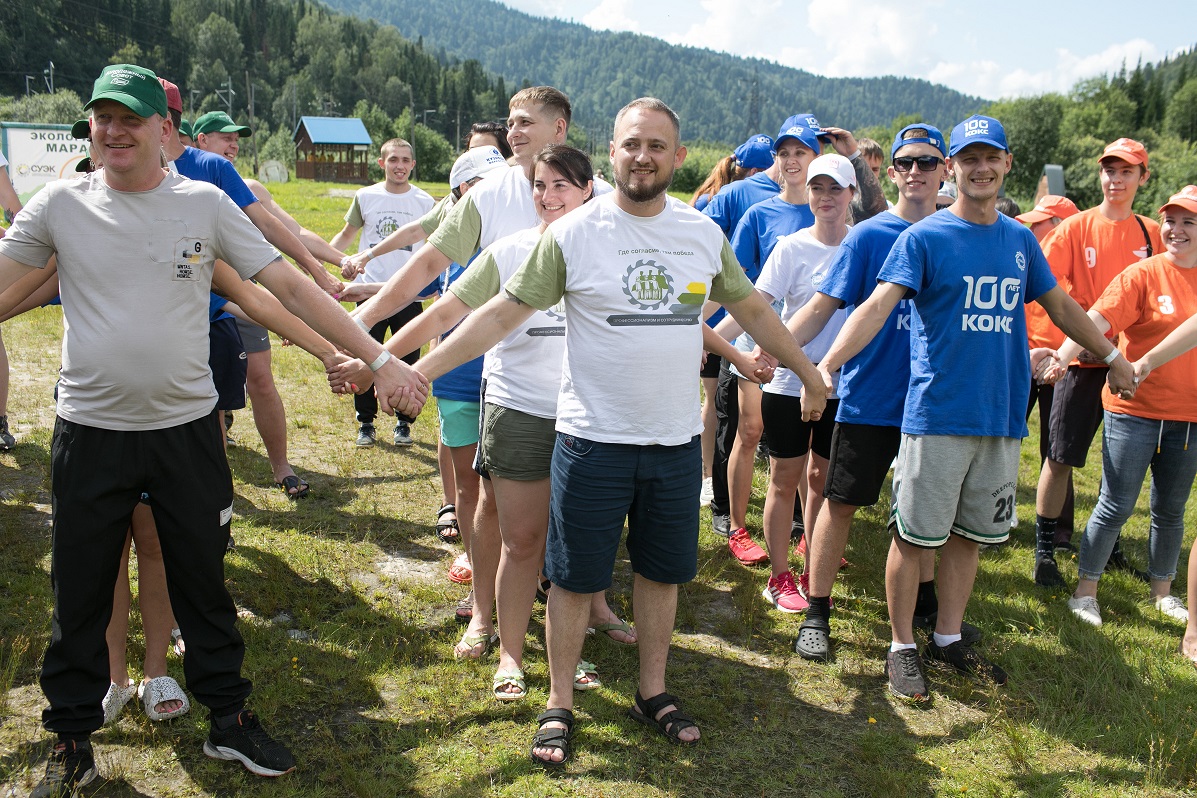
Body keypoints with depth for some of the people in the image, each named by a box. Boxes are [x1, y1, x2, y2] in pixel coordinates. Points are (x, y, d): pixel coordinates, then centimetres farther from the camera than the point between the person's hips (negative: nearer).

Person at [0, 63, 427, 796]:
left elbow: (291, 286, -6)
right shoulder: (62, 204, -1)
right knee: (79, 597, 12)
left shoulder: (205, 204, -3)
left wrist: (379, 358, -10)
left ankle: (230, 720, 29)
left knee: (204, 585, 12)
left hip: (187, 428, 0)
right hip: (90, 432, 1)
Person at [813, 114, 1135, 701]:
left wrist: (1111, 356, 33)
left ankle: (948, 638, 30)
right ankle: (902, 647, 19)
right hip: (937, 415, -5)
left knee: (969, 534, 14)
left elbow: (1059, 305, 24)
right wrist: (827, 364, -31)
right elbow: (877, 305, -17)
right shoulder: (923, 238, -5)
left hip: (1003, 416, 5)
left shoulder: (1021, 240, 11)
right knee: (915, 536, 2)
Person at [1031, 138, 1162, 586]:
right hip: (1084, 357, -3)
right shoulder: (1075, 228, -2)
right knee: (1061, 457, -2)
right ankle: (1045, 550, 11)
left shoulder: (1152, 234, 7)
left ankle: (1110, 546, 27)